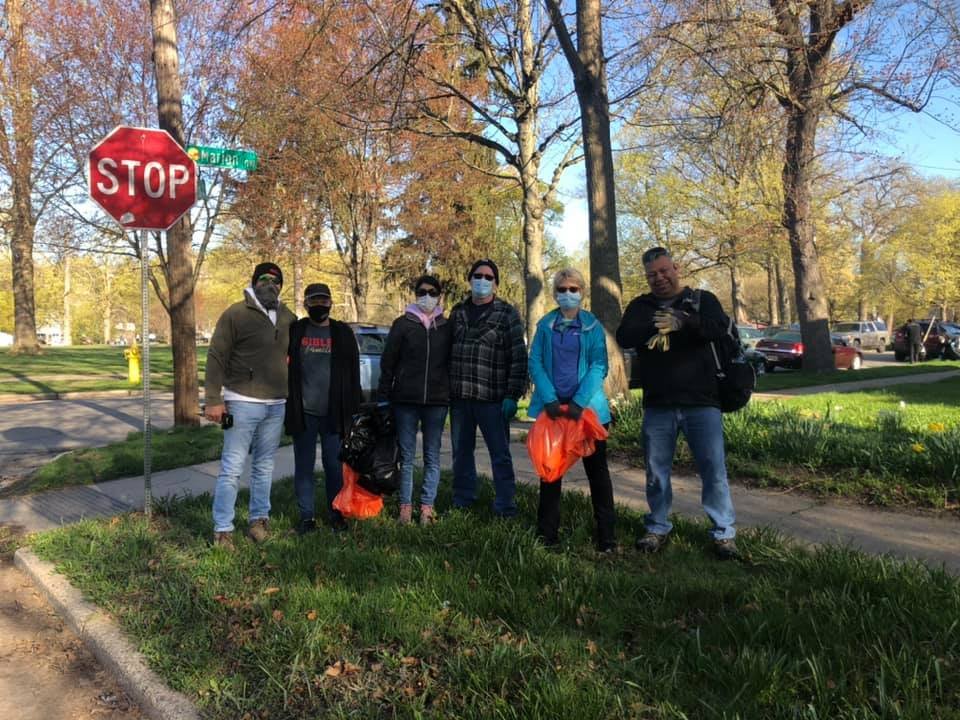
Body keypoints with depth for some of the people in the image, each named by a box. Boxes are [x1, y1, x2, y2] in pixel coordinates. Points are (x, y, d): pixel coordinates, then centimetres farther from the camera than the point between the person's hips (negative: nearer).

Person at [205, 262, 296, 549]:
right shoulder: (236, 314, -6)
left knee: (264, 466, 13)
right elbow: (216, 357, -8)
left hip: (277, 405, 5)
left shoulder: (288, 318, 10)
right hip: (243, 403, -5)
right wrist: (214, 400, -14)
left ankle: (259, 519, 24)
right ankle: (222, 529, 6)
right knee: (231, 468, -2)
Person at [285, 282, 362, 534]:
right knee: (304, 466, 7)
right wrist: (289, 406, 1)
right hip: (304, 413, 0)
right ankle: (307, 515, 17)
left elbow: (354, 373, 7)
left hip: (334, 413, 0)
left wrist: (354, 409, 1)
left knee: (335, 465, 6)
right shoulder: (294, 331, 5)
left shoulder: (343, 333, 6)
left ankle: (336, 513, 19)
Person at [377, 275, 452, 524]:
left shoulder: (446, 327, 9)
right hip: (405, 400, -1)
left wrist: (452, 394, 7)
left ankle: (427, 506, 11)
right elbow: (388, 361, 3)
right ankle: (405, 506, 9)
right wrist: (383, 395, -1)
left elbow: (453, 363, 12)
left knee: (432, 456, 5)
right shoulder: (402, 324, 4)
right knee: (406, 456, 3)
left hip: (437, 401, 1)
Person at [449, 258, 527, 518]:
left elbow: (519, 357, -5)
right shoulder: (457, 312, 13)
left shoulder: (507, 314, 0)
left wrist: (512, 395, -12)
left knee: (500, 454, 1)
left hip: (491, 398, -4)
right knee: (461, 452, 13)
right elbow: (447, 351, 15)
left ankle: (505, 509, 9)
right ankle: (461, 503, 26)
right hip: (458, 397, 5)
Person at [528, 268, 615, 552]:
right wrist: (549, 398, -14)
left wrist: (580, 401, -18)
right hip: (552, 405, 2)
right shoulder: (545, 324, 7)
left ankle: (606, 536, 12)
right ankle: (546, 534, 18)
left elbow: (599, 366, -6)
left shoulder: (593, 325, 2)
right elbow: (535, 362, 1)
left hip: (587, 405, -2)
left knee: (597, 468, 3)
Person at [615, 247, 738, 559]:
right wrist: (656, 325, -26)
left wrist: (684, 322, -31)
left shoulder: (702, 299, 5)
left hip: (701, 402, -2)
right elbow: (624, 336, -8)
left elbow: (719, 328, -14)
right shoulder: (640, 306, 10)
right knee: (656, 471, 10)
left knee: (714, 469, 0)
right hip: (657, 405, 2)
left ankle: (724, 532, 12)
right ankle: (658, 528, 26)